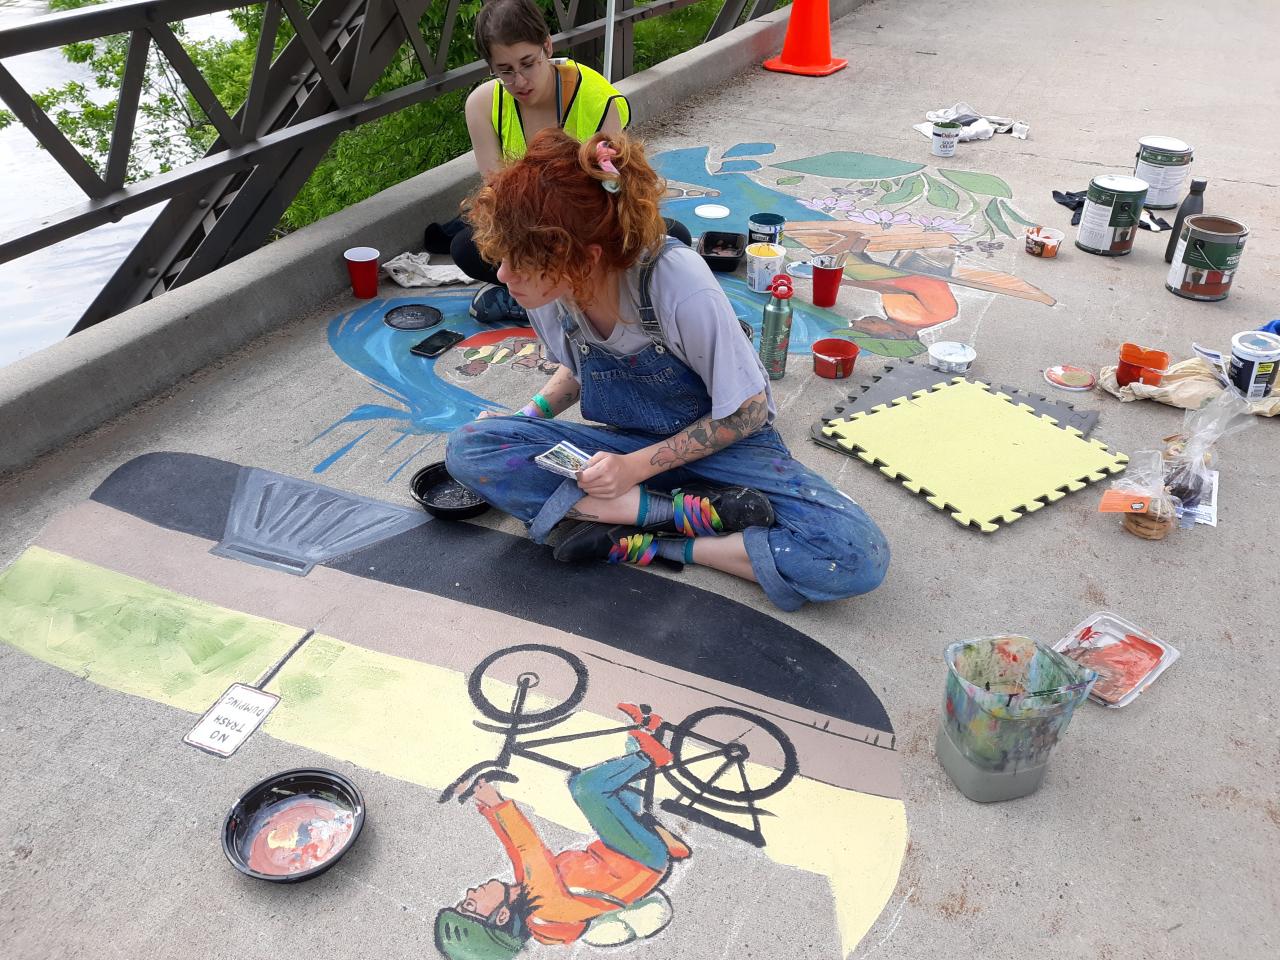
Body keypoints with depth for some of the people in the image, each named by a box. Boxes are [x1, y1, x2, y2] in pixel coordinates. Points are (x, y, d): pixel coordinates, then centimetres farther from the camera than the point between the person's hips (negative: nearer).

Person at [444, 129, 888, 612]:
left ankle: (644, 543, -19)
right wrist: (532, 414, -6)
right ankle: (686, 510, -19)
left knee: (856, 556, -30)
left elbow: (746, 412, -16)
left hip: (722, 444, -4)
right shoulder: (547, 293, -12)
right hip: (624, 448, 5)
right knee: (468, 447, -21)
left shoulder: (679, 286, -29)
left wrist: (638, 465, -20)